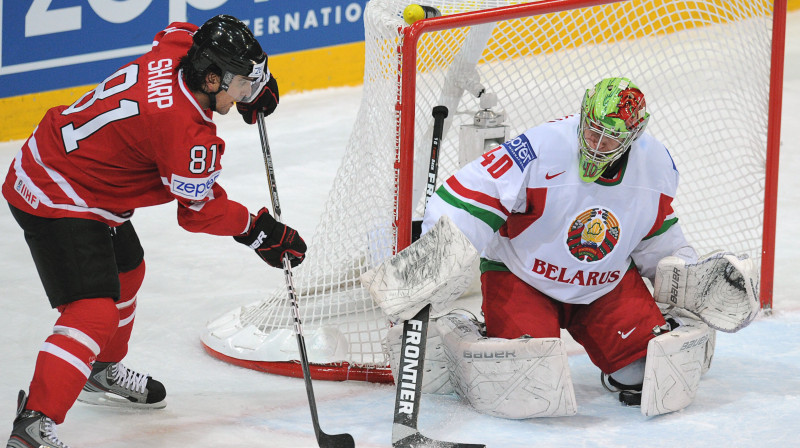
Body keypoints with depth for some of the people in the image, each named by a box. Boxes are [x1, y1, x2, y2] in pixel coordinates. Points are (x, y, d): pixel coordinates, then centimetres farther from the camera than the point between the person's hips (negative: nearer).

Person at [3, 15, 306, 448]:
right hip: (57, 200, -11)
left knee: (126, 270, 30)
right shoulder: (187, 132, -27)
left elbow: (182, 34, 22)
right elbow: (200, 212, -14)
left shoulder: (173, 49, -5)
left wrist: (254, 83, 17)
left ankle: (101, 372, 51)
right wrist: (259, 230, -2)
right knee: (94, 311, -20)